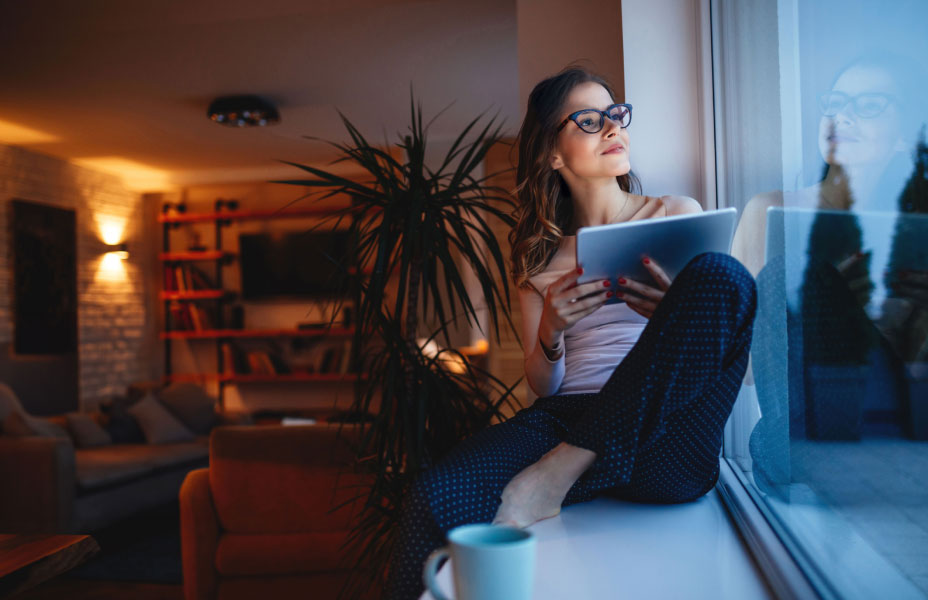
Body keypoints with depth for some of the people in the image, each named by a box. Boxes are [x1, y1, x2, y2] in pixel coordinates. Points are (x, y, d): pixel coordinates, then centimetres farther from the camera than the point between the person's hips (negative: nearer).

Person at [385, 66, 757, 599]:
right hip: (562, 417, 0)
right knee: (433, 503, -32)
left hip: (661, 441, 1)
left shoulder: (678, 213, 16)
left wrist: (679, 314, -11)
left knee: (721, 273, -28)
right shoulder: (541, 251, 19)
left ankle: (558, 476, -26)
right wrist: (550, 332, -8)